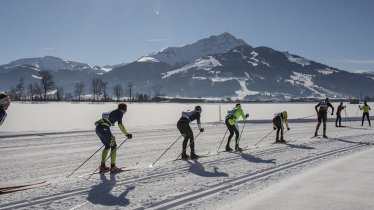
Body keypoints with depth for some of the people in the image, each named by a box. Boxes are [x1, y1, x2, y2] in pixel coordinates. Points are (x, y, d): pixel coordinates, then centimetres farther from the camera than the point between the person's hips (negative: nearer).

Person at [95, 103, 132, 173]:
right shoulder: (120, 113, 4)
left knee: (107, 146, 21)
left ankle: (102, 166, 19)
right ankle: (112, 167, 4)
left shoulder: (113, 112, 29)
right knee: (113, 146, 5)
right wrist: (126, 134, -11)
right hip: (104, 128, -8)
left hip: (98, 129, 8)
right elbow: (120, 124, -12)